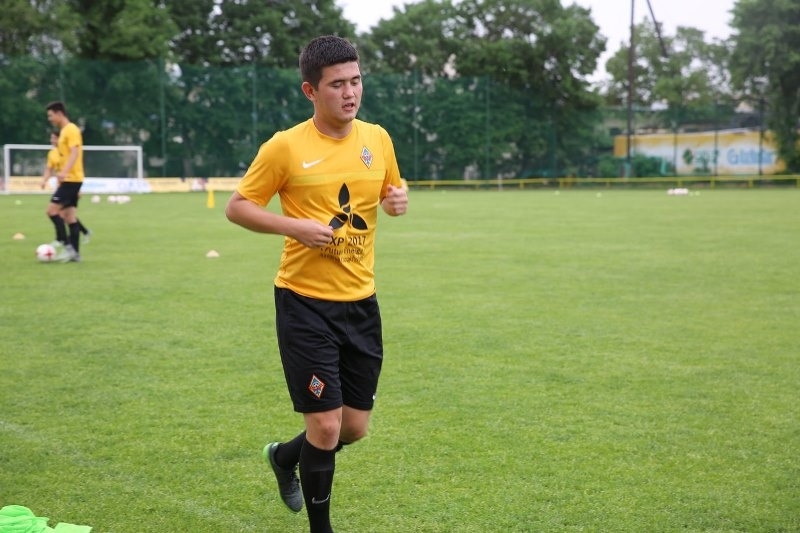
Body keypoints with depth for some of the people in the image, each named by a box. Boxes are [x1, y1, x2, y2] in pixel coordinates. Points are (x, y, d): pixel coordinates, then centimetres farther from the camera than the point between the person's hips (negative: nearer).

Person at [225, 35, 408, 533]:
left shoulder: (378, 138, 3)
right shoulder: (286, 147, -10)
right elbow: (237, 206, -4)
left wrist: (399, 199, -4)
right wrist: (295, 226, -19)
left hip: (361, 302, 5)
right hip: (306, 303, -5)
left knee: (355, 427, 11)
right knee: (326, 425, -5)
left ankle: (285, 456, 41)